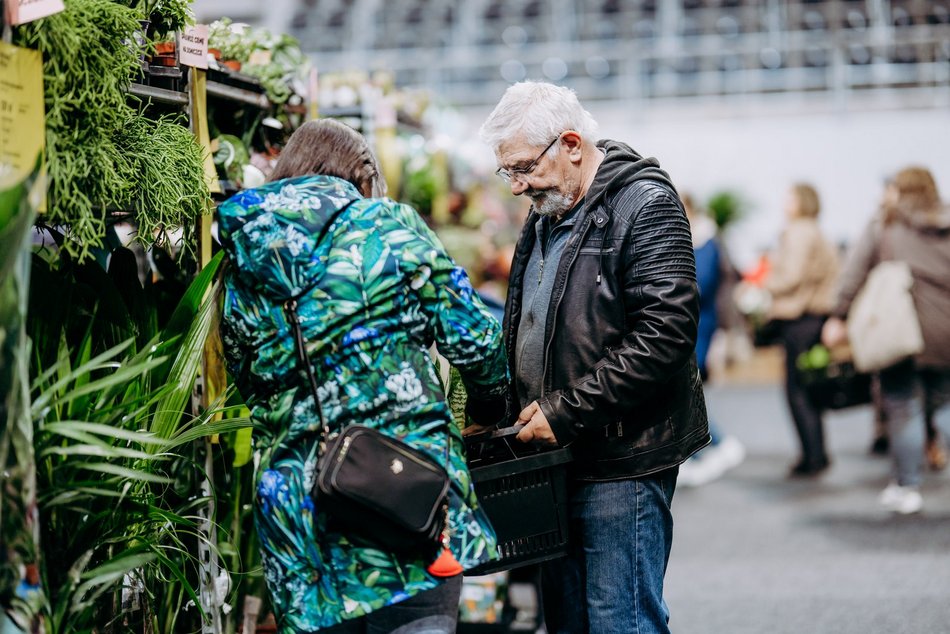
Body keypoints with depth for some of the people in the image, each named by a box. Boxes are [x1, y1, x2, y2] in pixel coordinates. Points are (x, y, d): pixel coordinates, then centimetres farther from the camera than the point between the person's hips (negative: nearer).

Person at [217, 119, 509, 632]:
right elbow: (470, 335, -1)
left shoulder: (240, 278, 12)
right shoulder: (389, 226, 1)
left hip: (293, 507, 4)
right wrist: (488, 405, 17)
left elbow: (252, 387, 15)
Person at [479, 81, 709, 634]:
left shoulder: (644, 204, -11)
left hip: (622, 459, -9)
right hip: (555, 454, 9)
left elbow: (666, 330, -21)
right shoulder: (546, 215, 17)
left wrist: (567, 412, -19)